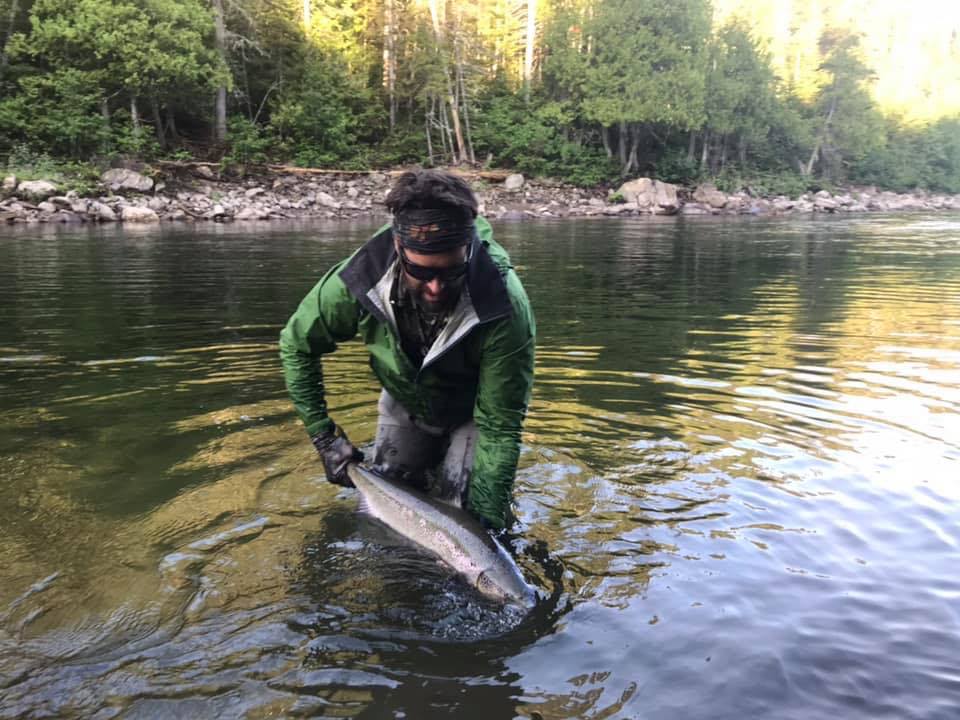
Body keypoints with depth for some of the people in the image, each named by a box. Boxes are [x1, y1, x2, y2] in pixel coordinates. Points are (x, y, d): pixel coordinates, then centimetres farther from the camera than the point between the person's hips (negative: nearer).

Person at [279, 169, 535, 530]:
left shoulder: (504, 308, -39)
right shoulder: (359, 281, -33)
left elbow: (500, 426, -31)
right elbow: (296, 346, -13)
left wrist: (487, 517, -34)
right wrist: (324, 436, -16)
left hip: (473, 413, -2)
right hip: (405, 404, 3)